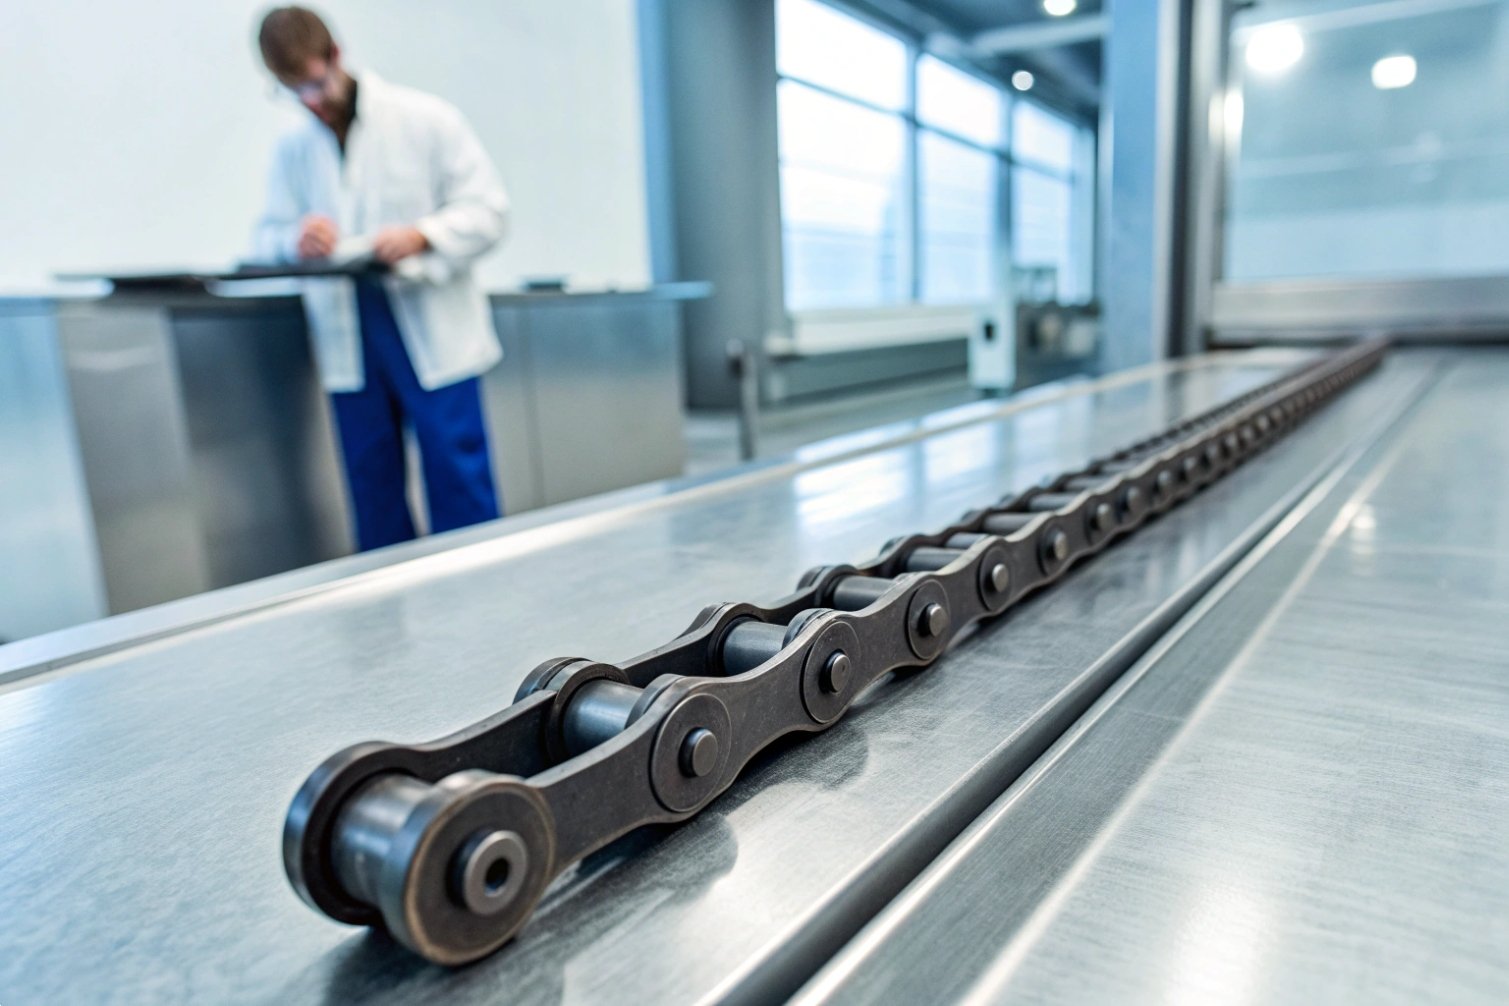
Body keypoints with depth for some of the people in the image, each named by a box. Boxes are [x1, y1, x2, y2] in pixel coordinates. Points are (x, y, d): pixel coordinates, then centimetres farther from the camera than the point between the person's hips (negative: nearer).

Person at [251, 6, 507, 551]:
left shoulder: (426, 119, 0)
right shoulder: (293, 148, 11)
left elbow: (487, 209, -3)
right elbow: (267, 236, 13)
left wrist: (422, 236, -20)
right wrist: (296, 240, -12)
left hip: (432, 335, -4)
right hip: (349, 344, 4)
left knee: (460, 486, -3)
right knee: (372, 488, 9)